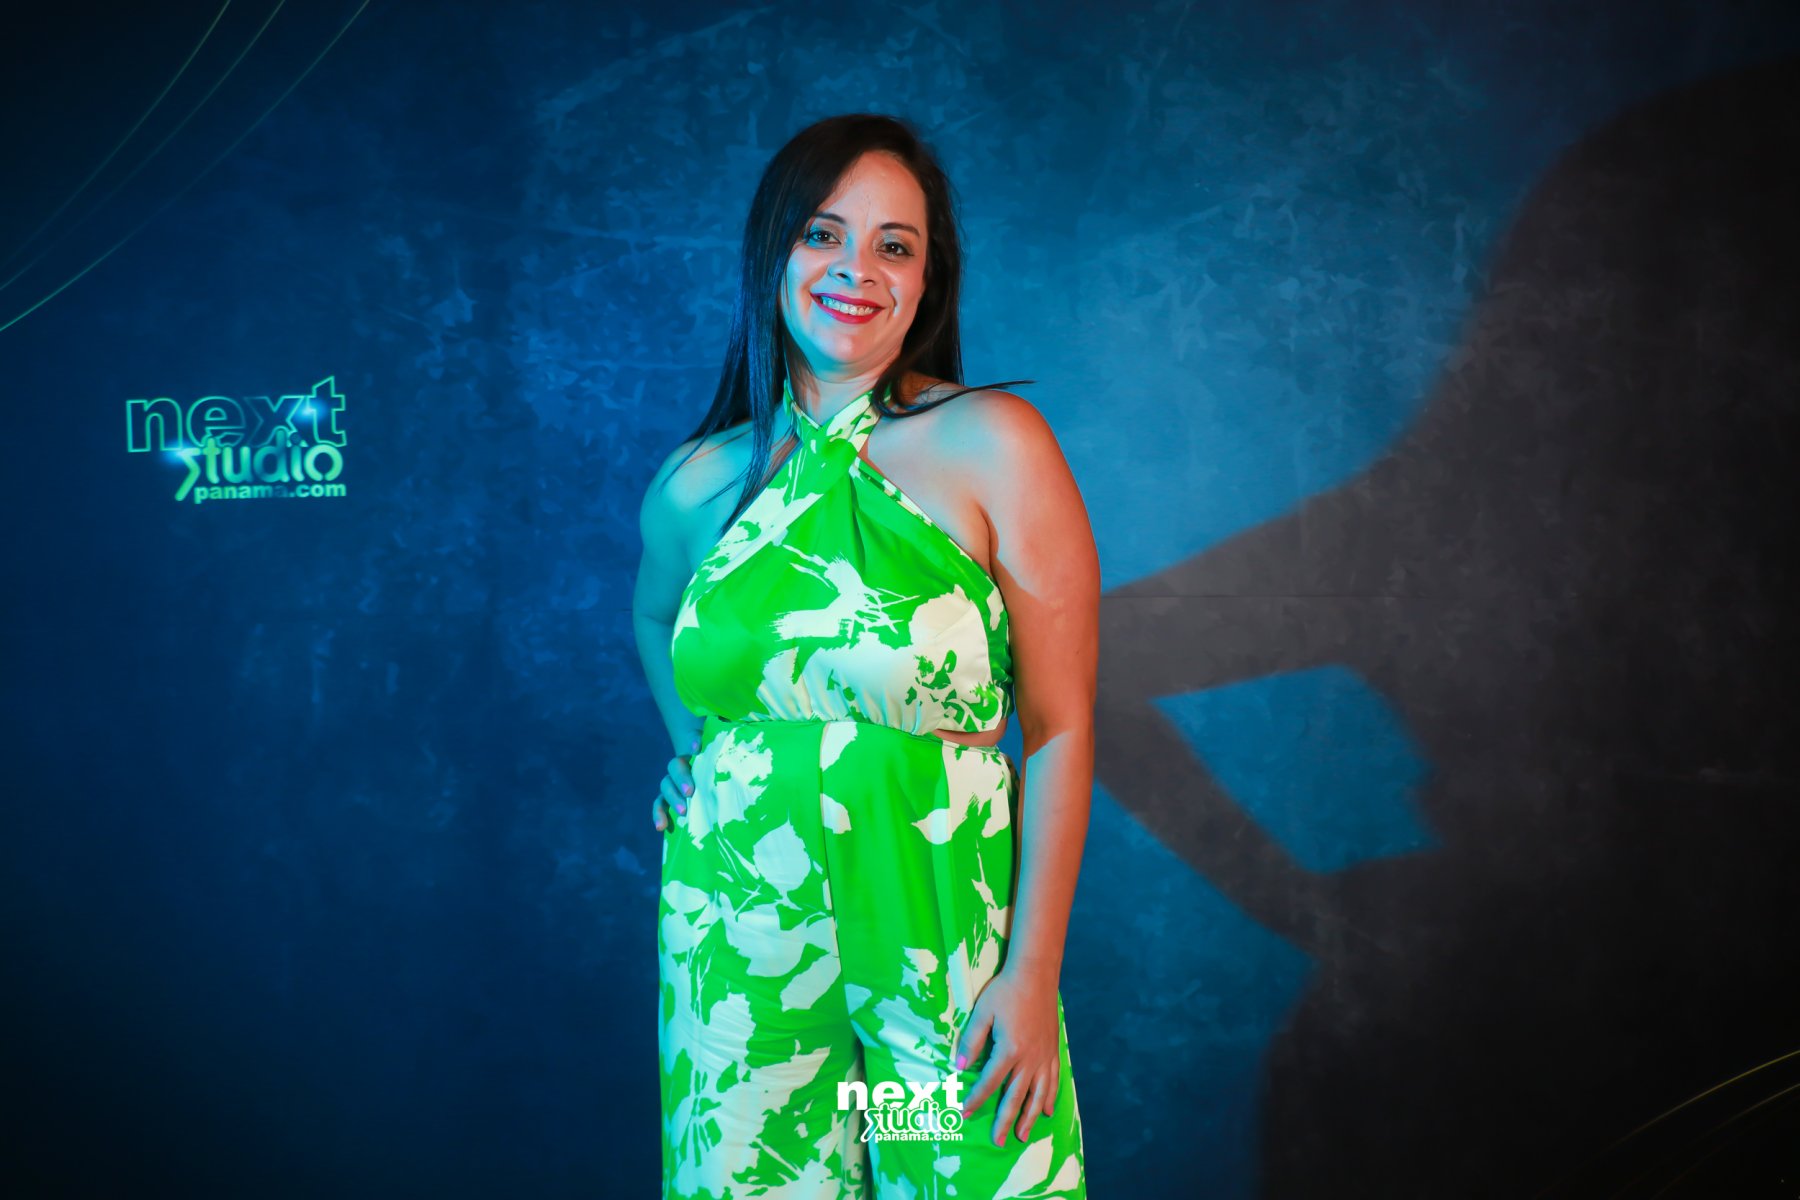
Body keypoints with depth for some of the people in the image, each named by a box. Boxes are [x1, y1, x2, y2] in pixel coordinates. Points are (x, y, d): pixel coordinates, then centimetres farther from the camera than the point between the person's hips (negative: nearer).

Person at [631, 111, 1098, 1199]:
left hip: (945, 947, -3)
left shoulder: (993, 443, -8)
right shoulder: (698, 484, 3)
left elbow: (1059, 727, -9)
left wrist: (1033, 974, -12)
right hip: (738, 948, 3)